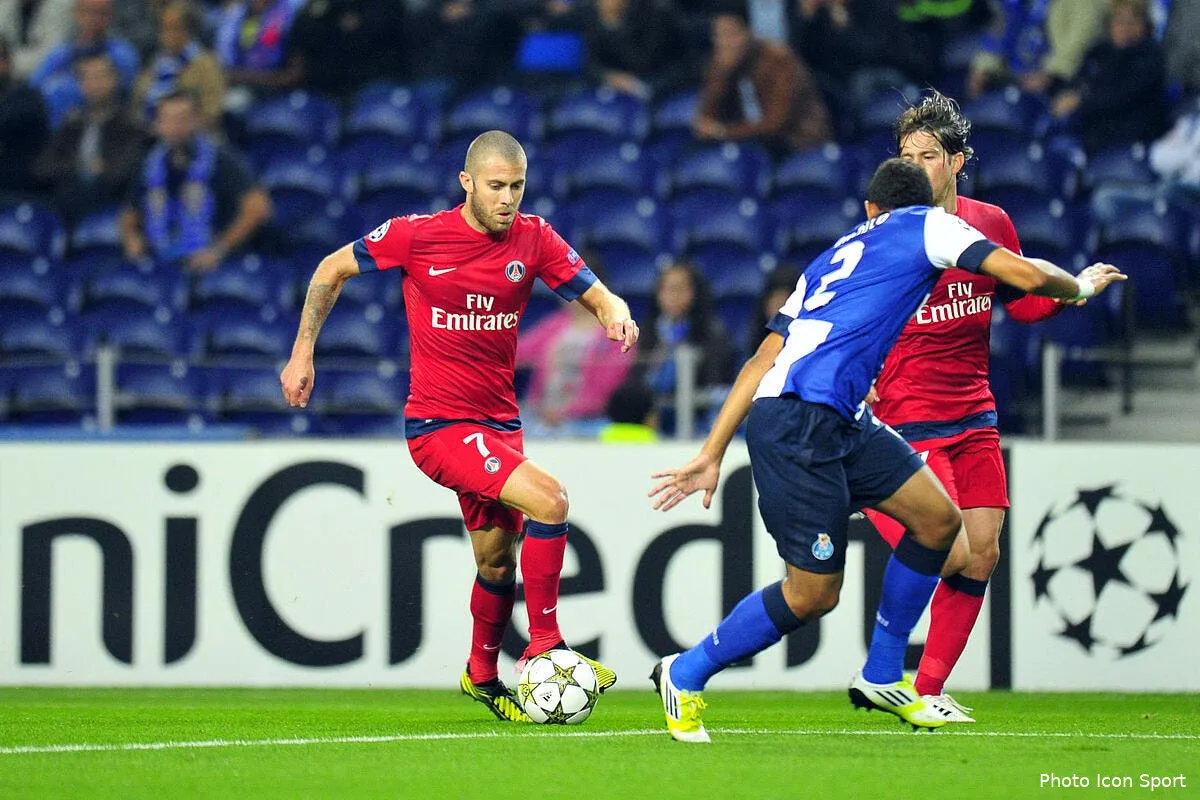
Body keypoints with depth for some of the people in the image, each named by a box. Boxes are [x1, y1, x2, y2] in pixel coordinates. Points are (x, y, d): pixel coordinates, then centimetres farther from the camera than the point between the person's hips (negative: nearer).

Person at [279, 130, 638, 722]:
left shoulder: (533, 239, -1)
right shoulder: (417, 235, -11)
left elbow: (597, 296, 2)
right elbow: (333, 269, 3)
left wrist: (616, 313, -23)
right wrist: (303, 352, 2)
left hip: (499, 423, 5)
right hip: (438, 423, -5)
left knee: (498, 562, 14)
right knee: (548, 499, -24)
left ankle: (482, 676, 39)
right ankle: (545, 647, -14)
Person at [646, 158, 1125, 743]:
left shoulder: (833, 257, 27)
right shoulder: (928, 225, 8)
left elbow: (762, 360, 23)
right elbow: (1026, 276, -1)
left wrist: (712, 454, 23)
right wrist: (1082, 286, 21)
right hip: (798, 423, -8)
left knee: (939, 519, 10)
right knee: (812, 594, -5)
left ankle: (881, 678, 20)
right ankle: (686, 675, 12)